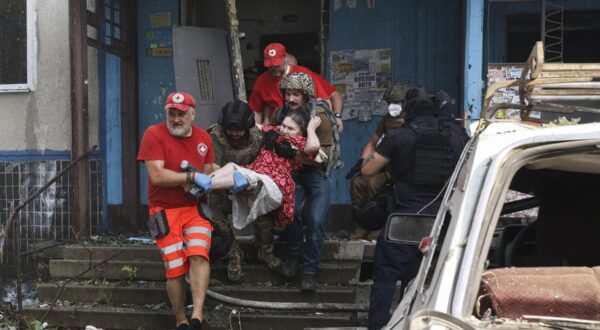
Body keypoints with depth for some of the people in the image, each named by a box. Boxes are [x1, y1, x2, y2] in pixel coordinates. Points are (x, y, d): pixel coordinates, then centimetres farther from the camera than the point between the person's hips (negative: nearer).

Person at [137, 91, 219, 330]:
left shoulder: (204, 137, 9)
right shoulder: (154, 134, -7)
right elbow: (156, 176, -15)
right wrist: (192, 177, -15)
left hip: (196, 208, 3)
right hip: (165, 211, -3)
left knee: (199, 255, -21)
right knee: (175, 269, -6)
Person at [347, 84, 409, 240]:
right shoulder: (387, 119, 16)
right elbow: (372, 143, 22)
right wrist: (361, 162, 7)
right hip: (385, 165, 7)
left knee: (374, 182, -29)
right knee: (357, 181, -14)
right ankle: (362, 225, -4)